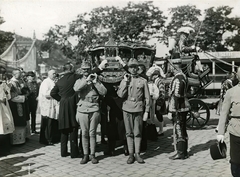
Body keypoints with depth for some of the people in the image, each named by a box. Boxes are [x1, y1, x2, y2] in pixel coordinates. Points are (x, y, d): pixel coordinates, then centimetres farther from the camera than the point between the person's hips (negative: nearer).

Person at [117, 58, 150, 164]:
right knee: (129, 133, 5)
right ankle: (131, 154, 12)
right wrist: (126, 82, -9)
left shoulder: (143, 81, 5)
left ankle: (137, 154, 12)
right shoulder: (124, 81, 8)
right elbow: (120, 95, -5)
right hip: (127, 109, 1)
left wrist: (146, 111, 0)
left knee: (138, 133, 2)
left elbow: (147, 98, 5)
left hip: (138, 109, -1)